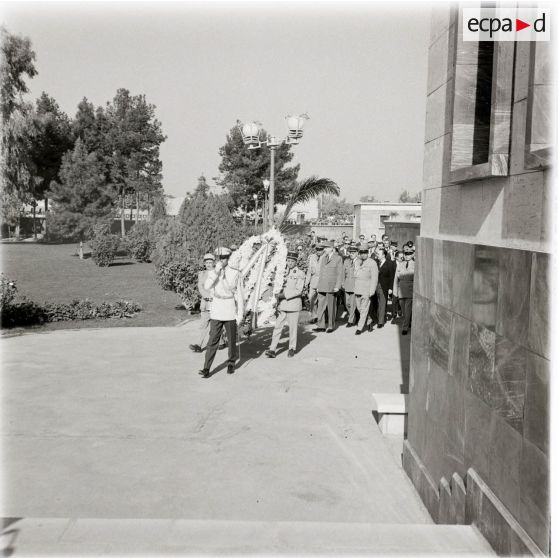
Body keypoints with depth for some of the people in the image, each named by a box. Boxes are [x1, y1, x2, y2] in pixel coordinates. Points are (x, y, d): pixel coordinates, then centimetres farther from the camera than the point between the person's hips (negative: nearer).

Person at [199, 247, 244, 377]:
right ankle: (206, 368, -4)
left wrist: (240, 313, -2)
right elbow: (207, 287, -15)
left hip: (230, 310, -1)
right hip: (216, 310, 1)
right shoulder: (212, 273, 3)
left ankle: (231, 363, 29)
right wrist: (216, 271, -20)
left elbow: (239, 294, 0)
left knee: (232, 339, 10)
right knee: (213, 340, -4)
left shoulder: (236, 274, -2)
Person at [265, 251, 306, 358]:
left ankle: (292, 348, 20)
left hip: (294, 305, -3)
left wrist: (285, 295, -17)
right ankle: (272, 350, -3)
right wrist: (277, 302, 14)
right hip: (282, 305, 3)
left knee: (293, 327, 6)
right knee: (278, 326, -2)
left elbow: (298, 291, -11)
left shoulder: (300, 274, -5)